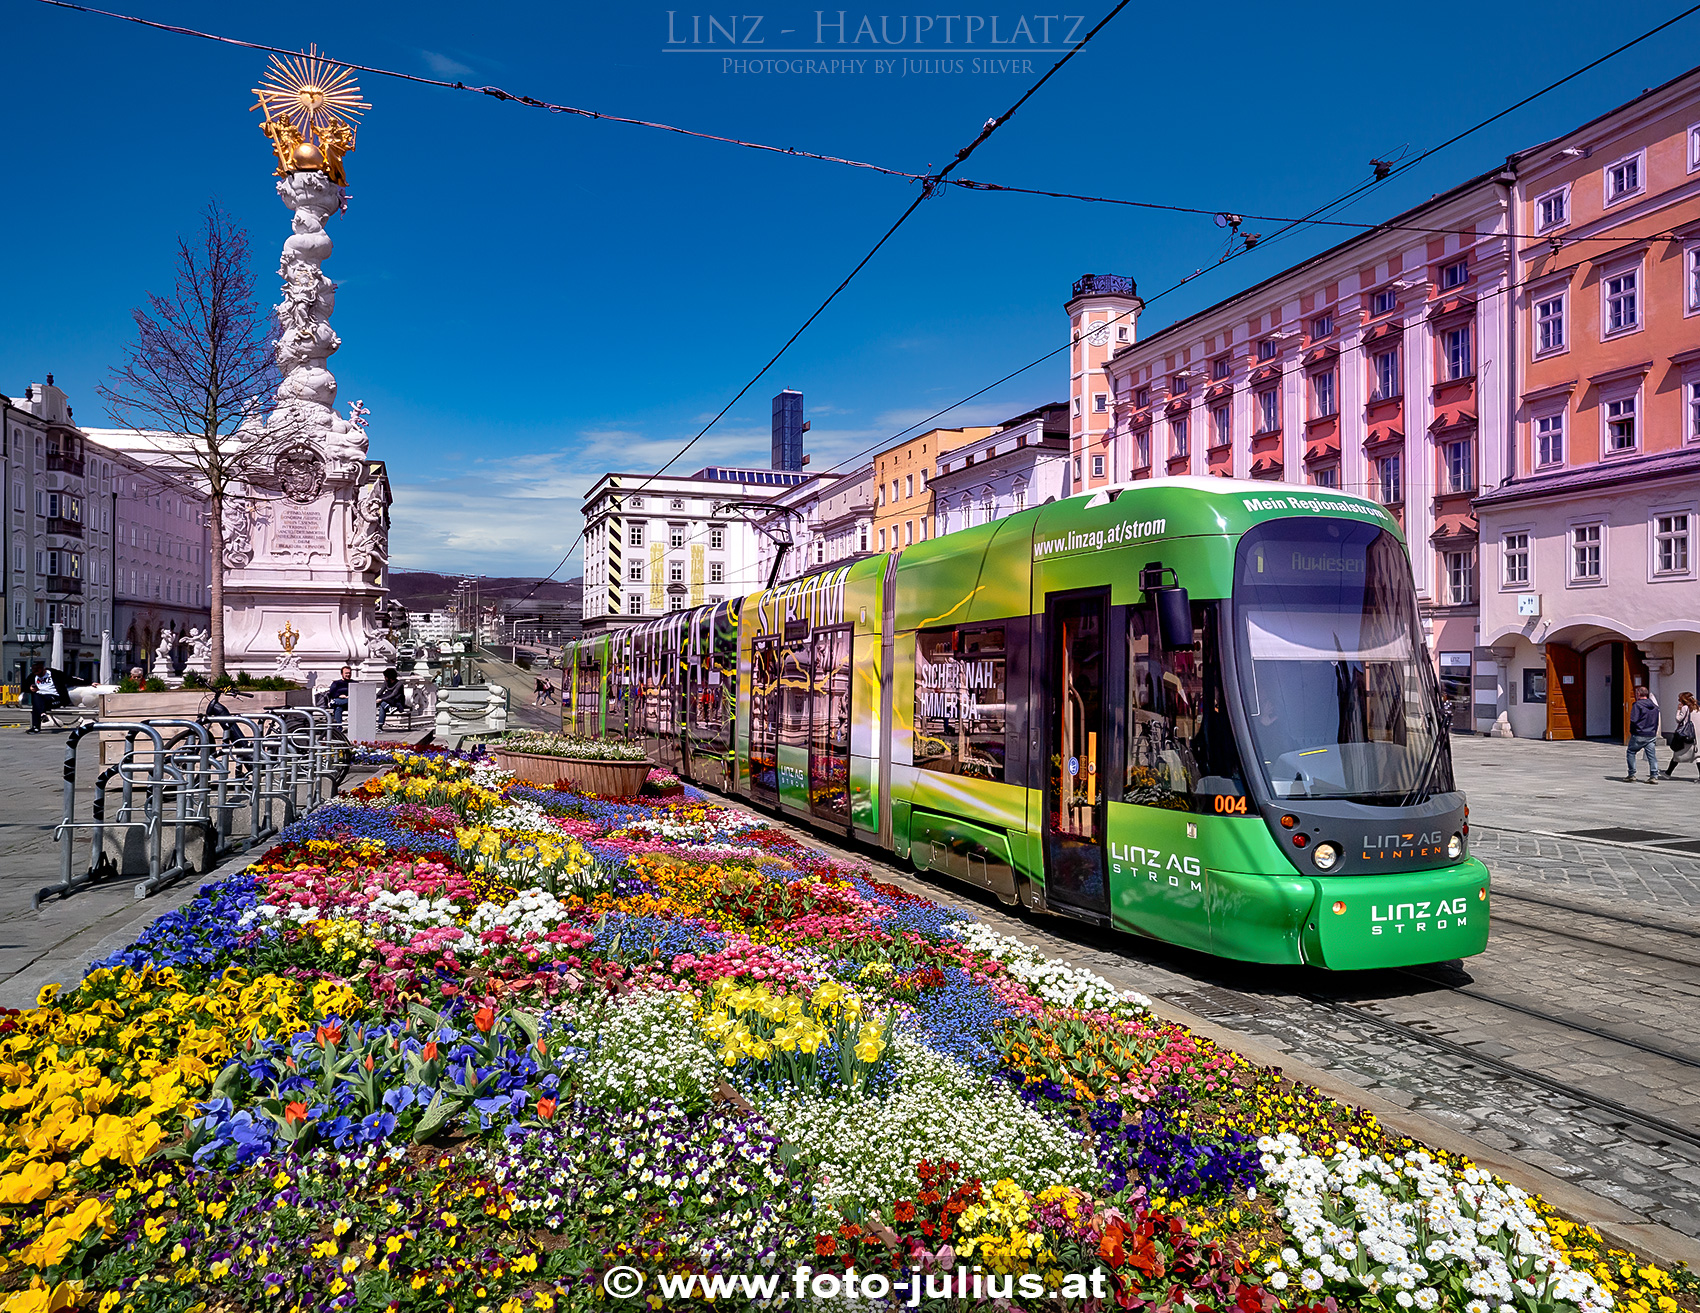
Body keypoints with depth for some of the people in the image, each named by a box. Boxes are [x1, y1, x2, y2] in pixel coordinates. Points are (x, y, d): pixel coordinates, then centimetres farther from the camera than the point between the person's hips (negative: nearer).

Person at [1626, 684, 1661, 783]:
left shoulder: (1637, 705, -10)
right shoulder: (1654, 706, 12)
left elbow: (1633, 720, -16)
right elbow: (1657, 722, 18)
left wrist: (1632, 731, -2)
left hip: (1639, 735, -6)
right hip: (1651, 736, 6)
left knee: (1631, 752, 8)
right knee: (1651, 755, 6)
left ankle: (1631, 775, 7)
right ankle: (1654, 776, -1)